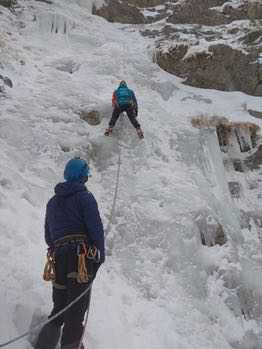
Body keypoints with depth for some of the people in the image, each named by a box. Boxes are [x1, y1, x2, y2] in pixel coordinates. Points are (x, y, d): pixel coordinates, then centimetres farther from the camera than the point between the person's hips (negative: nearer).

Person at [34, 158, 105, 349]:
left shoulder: (52, 202, 19)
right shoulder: (84, 196, -1)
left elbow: (48, 236, 20)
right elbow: (96, 228, -10)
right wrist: (101, 255, -2)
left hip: (59, 257, 6)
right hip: (82, 257, -6)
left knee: (59, 308, 15)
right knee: (76, 310, -2)